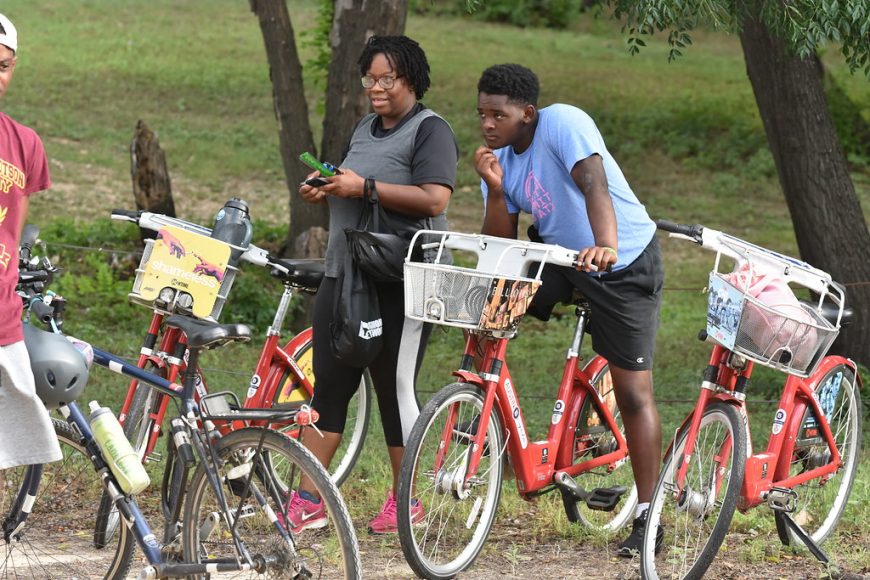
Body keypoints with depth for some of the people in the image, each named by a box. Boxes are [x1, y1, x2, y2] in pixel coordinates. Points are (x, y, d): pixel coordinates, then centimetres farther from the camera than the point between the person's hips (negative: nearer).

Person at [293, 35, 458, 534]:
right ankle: (308, 501, 5)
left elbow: (434, 199, -20)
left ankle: (404, 502, 9)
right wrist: (327, 189, 7)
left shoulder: (430, 130, -8)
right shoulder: (366, 130, 18)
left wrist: (364, 187, -21)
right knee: (329, 384, 4)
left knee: (395, 388, -2)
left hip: (400, 283, -8)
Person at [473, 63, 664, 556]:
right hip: (558, 256, 6)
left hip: (626, 265, -6)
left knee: (633, 392, -6)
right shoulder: (500, 157, -3)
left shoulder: (563, 123, -23)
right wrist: (494, 189, -20)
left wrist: (607, 247, -55)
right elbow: (501, 243, -4)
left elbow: (594, 185, -38)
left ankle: (648, 516, 0)